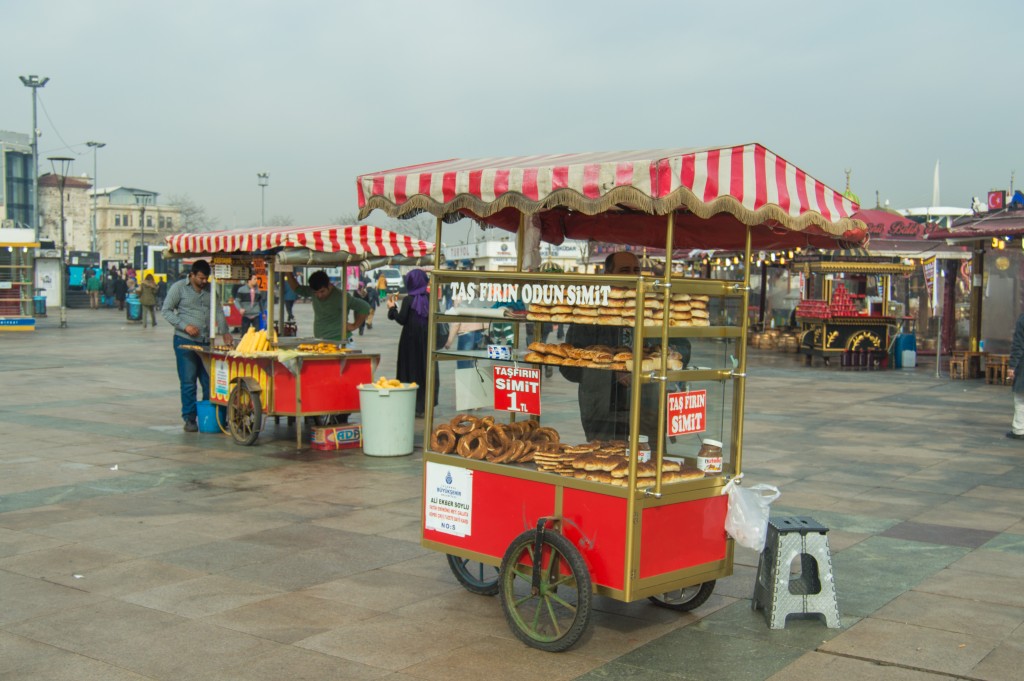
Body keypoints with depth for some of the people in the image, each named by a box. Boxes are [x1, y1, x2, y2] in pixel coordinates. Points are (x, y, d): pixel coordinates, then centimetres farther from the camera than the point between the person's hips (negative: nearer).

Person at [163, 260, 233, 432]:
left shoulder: (210, 289, 11)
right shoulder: (179, 287, -2)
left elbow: (218, 311, 12)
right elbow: (167, 310, -1)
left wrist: (224, 332, -2)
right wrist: (185, 326, -13)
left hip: (206, 342, 4)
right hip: (185, 341, -4)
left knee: (209, 381, 4)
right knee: (188, 382, -2)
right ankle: (189, 419, 7)